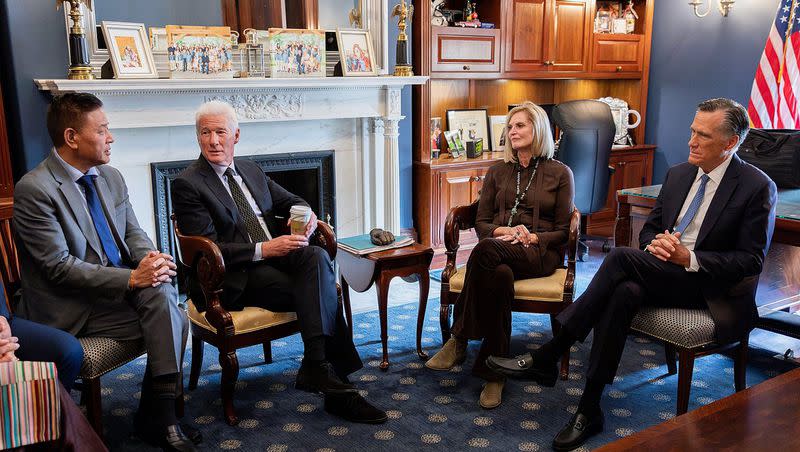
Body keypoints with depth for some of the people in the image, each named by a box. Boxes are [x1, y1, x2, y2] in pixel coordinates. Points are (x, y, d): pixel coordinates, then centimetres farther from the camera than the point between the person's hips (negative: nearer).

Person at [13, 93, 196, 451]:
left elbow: (132, 232, 12)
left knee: (161, 291, -25)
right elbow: (58, 267, -19)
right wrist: (132, 278, -26)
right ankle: (157, 418, -5)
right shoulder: (33, 189, -15)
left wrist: (149, 259, -12)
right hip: (72, 307, -6)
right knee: (171, 323, -21)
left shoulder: (111, 177, 7)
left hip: (123, 284, 6)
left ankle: (159, 415, -15)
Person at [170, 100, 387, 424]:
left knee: (316, 256, -28)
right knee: (315, 292, -27)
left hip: (276, 255, 6)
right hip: (234, 276, -6)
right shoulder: (186, 185, -4)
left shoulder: (251, 170, 18)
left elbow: (288, 200, 27)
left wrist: (304, 213, 1)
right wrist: (263, 250, -22)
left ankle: (317, 367, -29)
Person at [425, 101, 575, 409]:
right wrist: (504, 231, -8)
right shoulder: (497, 171, 20)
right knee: (499, 274, -39)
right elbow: (481, 223, 14)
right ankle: (494, 373, -33)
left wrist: (532, 237, -13)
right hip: (498, 249, 3)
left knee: (487, 250, -38)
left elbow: (563, 231, 7)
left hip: (540, 253, -2)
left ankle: (459, 339, -30)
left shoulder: (559, 173, 11)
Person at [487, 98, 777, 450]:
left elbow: (752, 260, -8)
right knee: (624, 292, -31)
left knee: (622, 257, -30)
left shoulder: (758, 187, -6)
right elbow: (648, 229, 17)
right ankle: (589, 410, -27)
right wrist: (656, 244, -9)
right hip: (660, 273, 5)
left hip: (707, 285, -5)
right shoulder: (677, 174, 12)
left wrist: (689, 258, -21)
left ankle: (545, 359, -25)